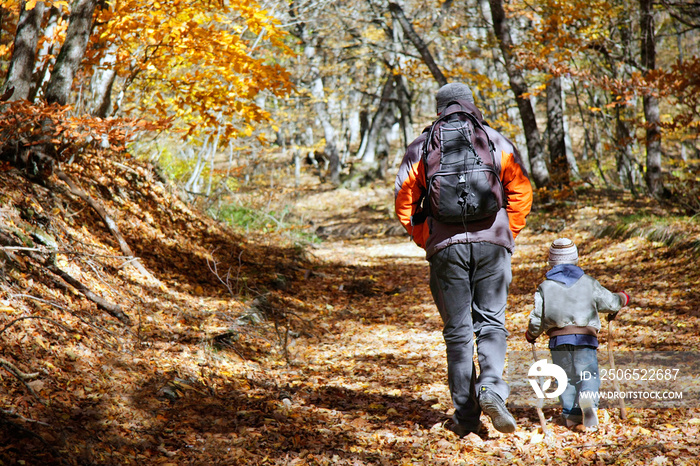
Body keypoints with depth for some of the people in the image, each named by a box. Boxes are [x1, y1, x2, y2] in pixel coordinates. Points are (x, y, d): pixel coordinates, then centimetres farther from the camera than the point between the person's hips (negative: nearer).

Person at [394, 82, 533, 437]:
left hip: (445, 246, 0)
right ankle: (491, 387, -18)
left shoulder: (421, 146, 9)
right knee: (491, 322, 8)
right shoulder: (498, 142, 10)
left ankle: (466, 418, 7)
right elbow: (521, 192, 5)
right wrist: (508, 234, 12)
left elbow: (404, 201, 5)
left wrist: (425, 240, 12)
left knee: (458, 330, 5)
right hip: (492, 243, 0)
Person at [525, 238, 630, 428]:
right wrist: (622, 298, 39)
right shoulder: (588, 283, 9)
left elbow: (537, 319, 5)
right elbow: (610, 302, 16)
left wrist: (531, 334, 26)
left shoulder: (545, 287, 8)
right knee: (588, 374, -2)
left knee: (566, 377, 12)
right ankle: (588, 399, -32)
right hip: (585, 338, -1)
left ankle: (571, 414, 1)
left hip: (558, 339, 1)